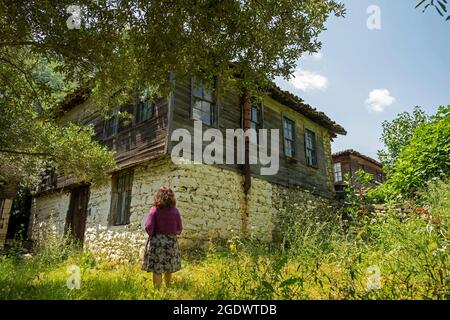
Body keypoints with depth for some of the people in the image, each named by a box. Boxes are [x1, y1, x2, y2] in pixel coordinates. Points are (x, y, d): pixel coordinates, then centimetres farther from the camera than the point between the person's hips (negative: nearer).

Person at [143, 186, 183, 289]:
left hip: (157, 242, -3)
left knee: (157, 269, 5)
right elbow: (179, 229, -2)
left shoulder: (154, 210, -12)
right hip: (171, 241, 3)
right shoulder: (175, 211, -6)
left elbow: (148, 227, -17)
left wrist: (151, 234, 3)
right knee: (169, 268, 19)